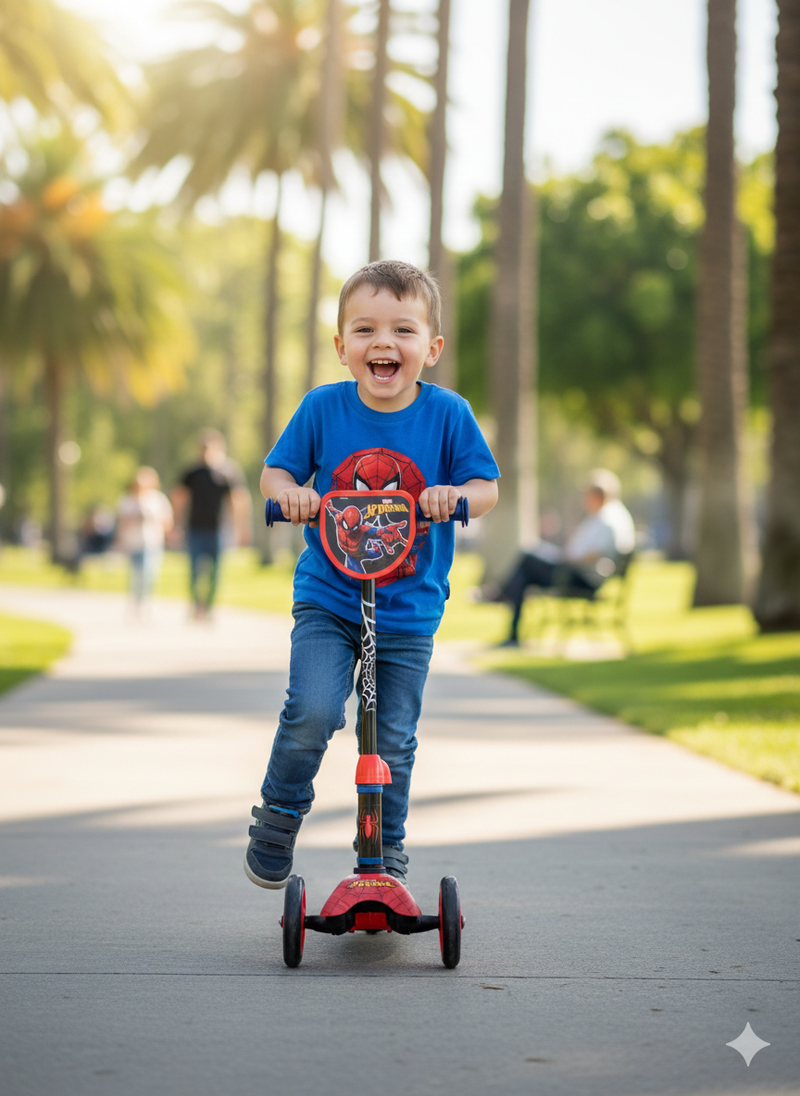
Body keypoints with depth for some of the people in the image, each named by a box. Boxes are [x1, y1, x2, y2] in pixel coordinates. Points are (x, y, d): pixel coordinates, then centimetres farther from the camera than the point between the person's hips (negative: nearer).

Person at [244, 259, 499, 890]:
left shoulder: (447, 413, -7)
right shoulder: (322, 408, -6)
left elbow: (487, 488, -4)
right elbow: (275, 470, 4)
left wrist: (456, 494, -26)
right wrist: (286, 489, -20)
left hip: (410, 610, 1)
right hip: (327, 600, -1)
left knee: (394, 738, 6)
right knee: (313, 712, -20)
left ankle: (388, 850, 26)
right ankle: (279, 815, 6)